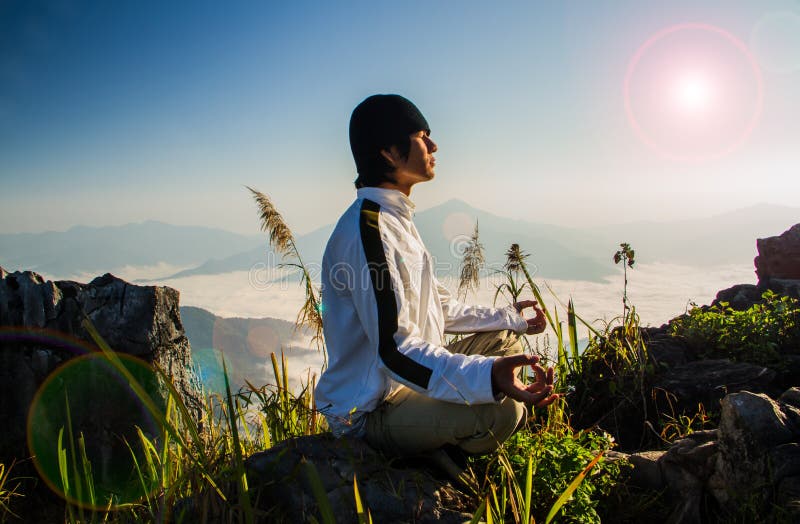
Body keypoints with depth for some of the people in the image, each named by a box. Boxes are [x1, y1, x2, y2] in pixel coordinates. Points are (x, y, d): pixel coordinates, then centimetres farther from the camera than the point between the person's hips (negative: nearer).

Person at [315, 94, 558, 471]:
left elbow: (438, 308, 17)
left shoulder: (396, 220, 12)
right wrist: (488, 377, -45)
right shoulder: (367, 229, -23)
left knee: (504, 340, 19)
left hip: (406, 383, 11)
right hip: (368, 410, -11)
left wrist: (509, 318, 21)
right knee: (501, 409, -31)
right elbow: (394, 349, -32)